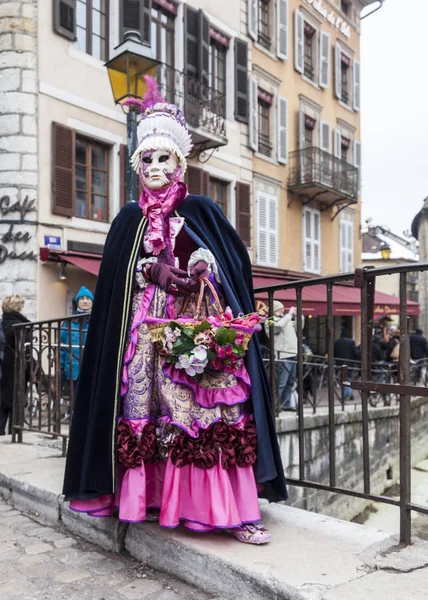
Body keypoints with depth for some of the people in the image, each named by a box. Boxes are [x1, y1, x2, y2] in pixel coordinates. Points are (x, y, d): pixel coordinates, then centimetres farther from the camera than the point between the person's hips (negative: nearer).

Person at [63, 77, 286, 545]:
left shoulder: (200, 210, 9)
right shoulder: (130, 218, 14)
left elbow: (236, 259, 6)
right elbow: (116, 275, 5)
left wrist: (206, 264, -13)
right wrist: (154, 269, -11)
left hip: (200, 322, -2)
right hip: (147, 327, 2)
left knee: (209, 405, -8)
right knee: (146, 407, -2)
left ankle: (230, 508, -3)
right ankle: (152, 495, 11)